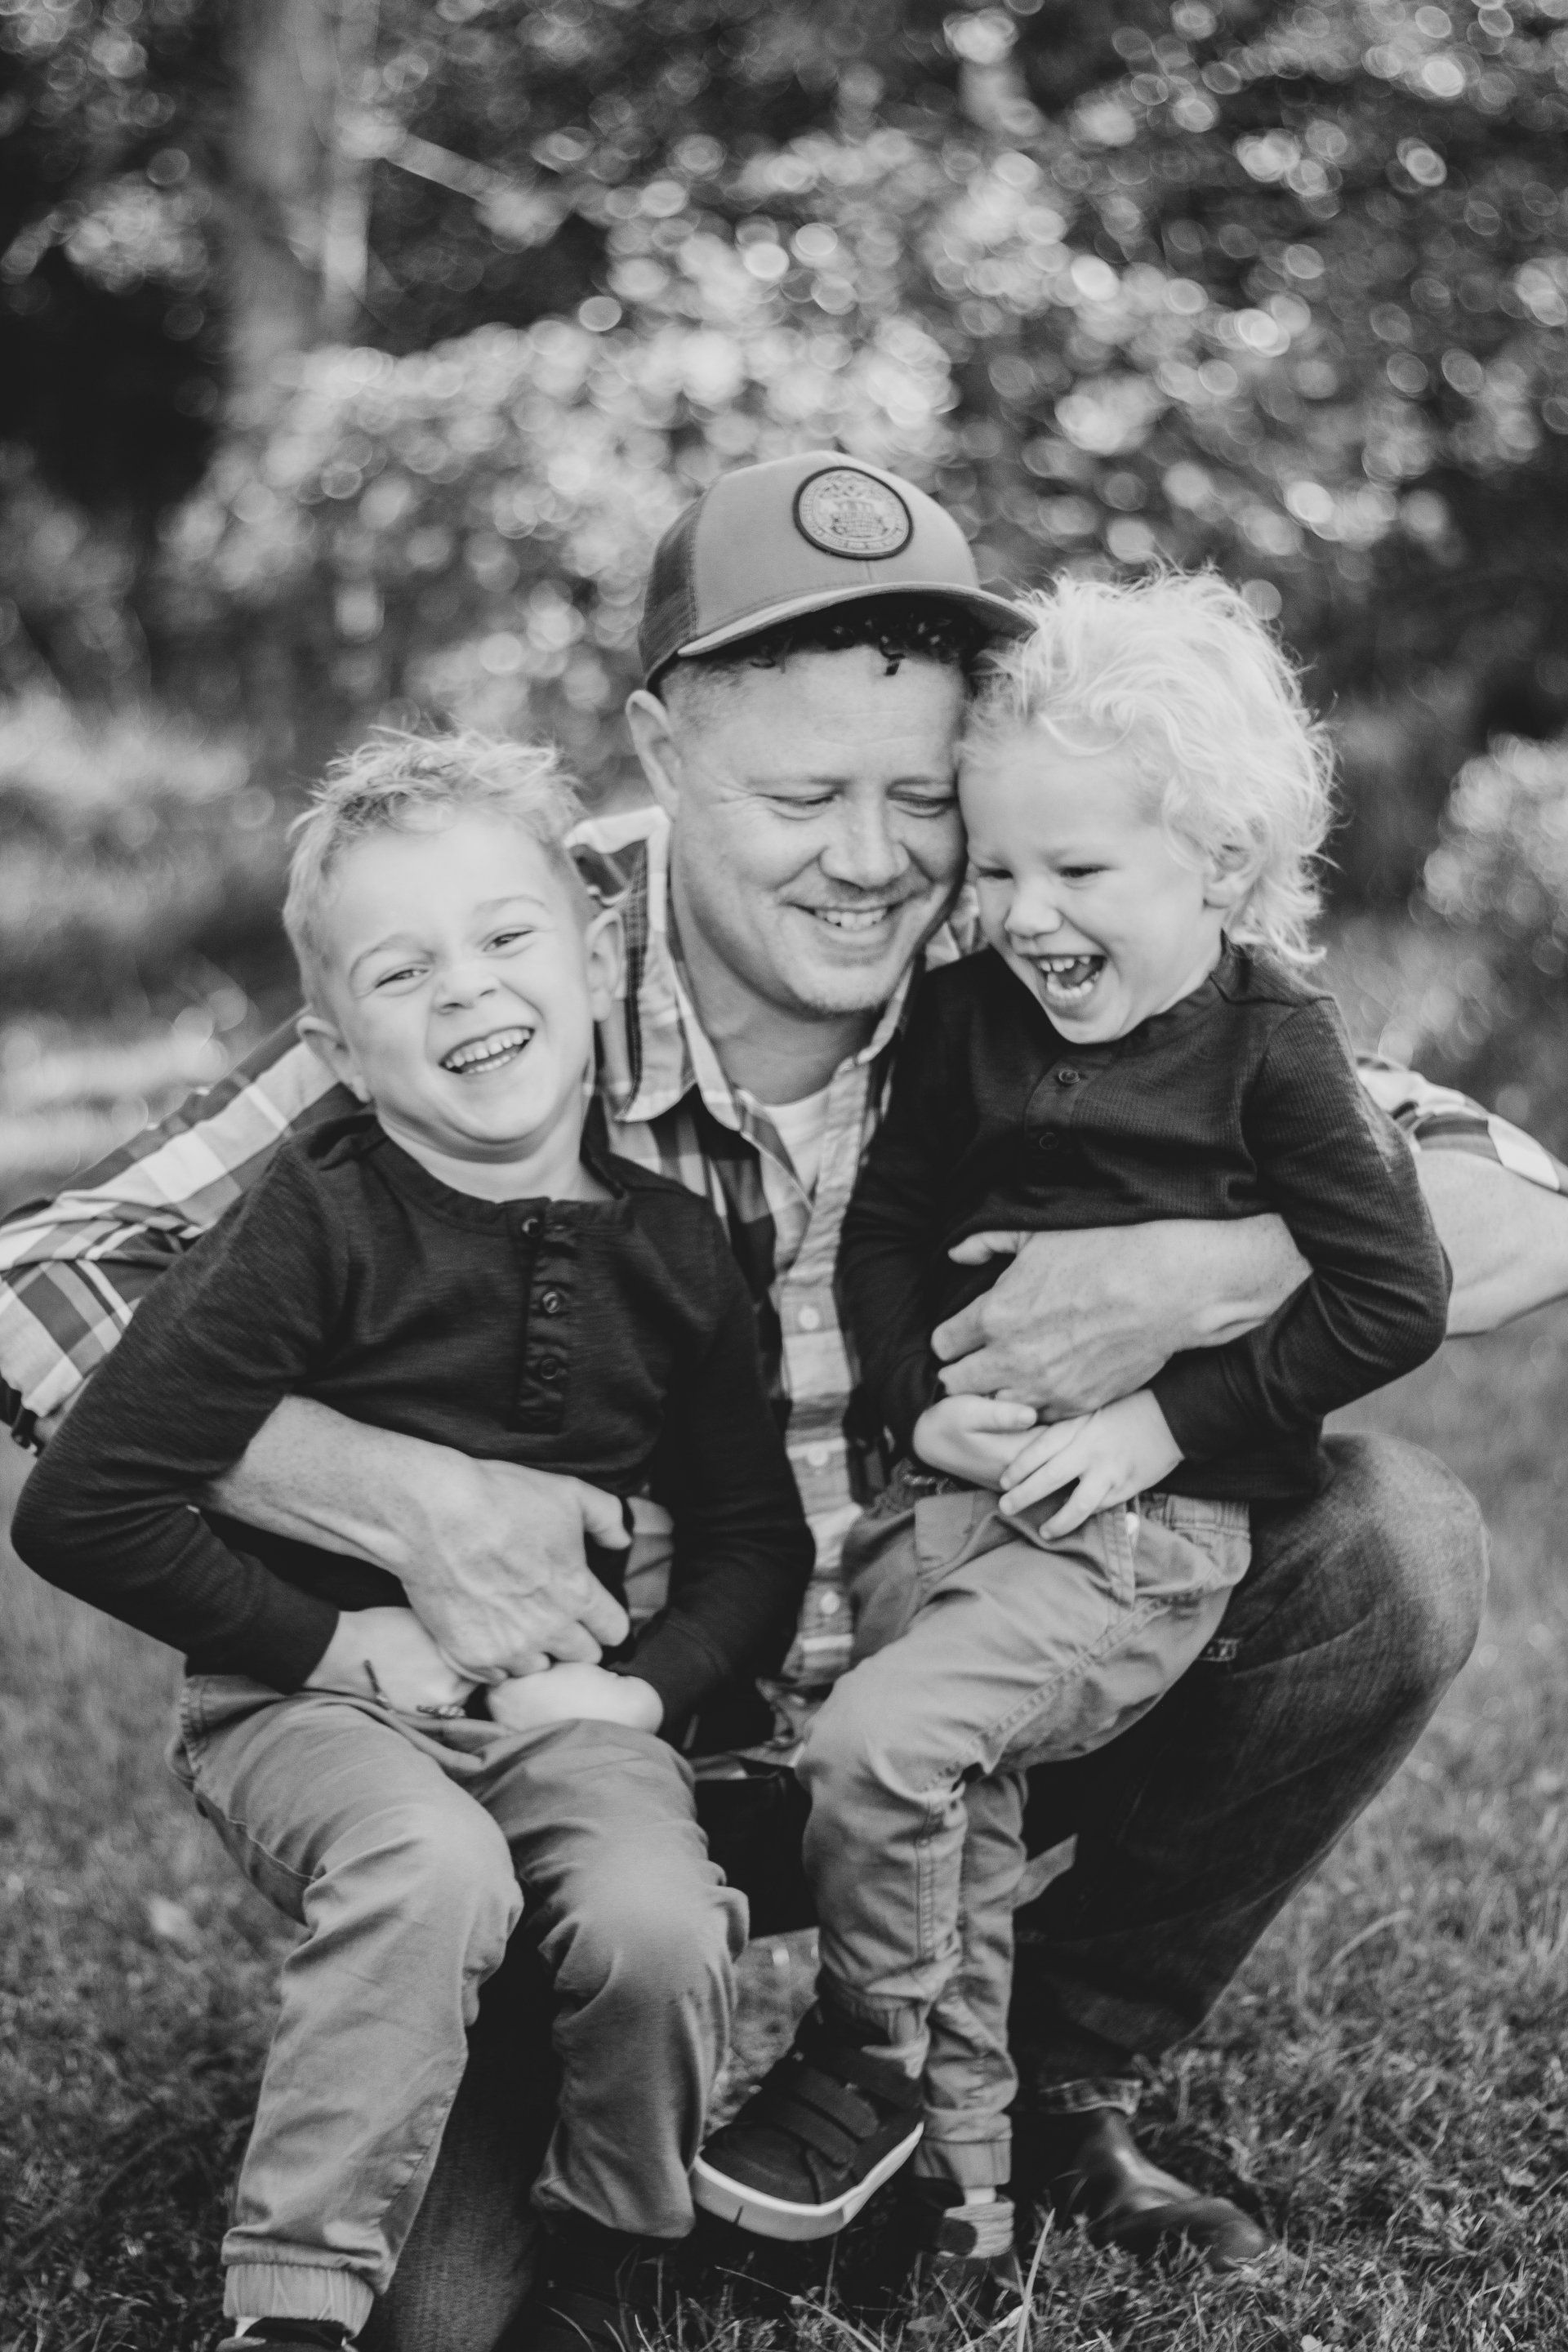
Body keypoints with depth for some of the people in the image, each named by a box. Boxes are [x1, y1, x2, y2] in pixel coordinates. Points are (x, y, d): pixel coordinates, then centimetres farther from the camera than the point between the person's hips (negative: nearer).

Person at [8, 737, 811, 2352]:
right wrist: (329, 1640, -13)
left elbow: (754, 1535, 13)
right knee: (433, 1876, -34)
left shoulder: (670, 1251, 2)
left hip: (567, 1698, 3)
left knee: (658, 1927, -25)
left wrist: (649, 1679, -5)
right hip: (319, 1698, -3)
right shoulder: (316, 1229, -11)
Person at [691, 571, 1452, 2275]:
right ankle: (960, 2163, 16)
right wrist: (925, 1403, -6)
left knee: (882, 1740, -20)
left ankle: (868, 2064, 3)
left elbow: (1395, 1296, -9)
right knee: (960, 1800, -1)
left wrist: (1164, 1421, -14)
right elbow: (885, 1226, 12)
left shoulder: (1269, 1044, -6)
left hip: (1152, 1513, -5)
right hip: (958, 1483, 5)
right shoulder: (966, 1016, 7)